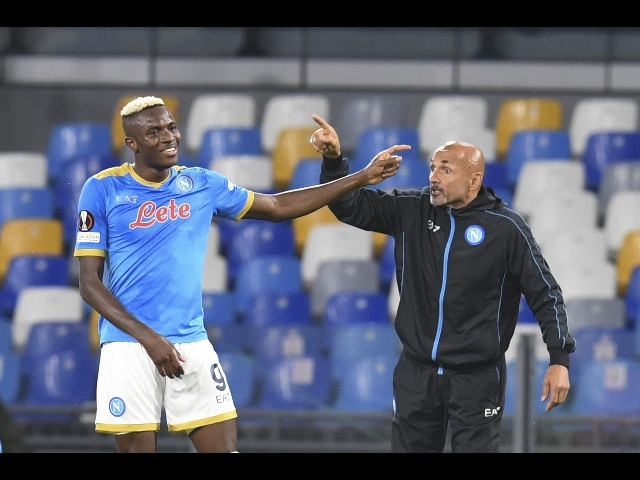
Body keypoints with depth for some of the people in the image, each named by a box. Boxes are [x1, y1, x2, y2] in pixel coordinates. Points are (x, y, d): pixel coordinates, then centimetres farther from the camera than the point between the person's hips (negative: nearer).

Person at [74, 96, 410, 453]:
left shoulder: (202, 184, 8)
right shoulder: (103, 190, -2)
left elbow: (278, 206, 17)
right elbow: (90, 283, -4)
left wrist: (362, 178, 13)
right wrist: (148, 337, -15)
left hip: (191, 342, 3)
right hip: (129, 345, -3)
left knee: (224, 447, -6)